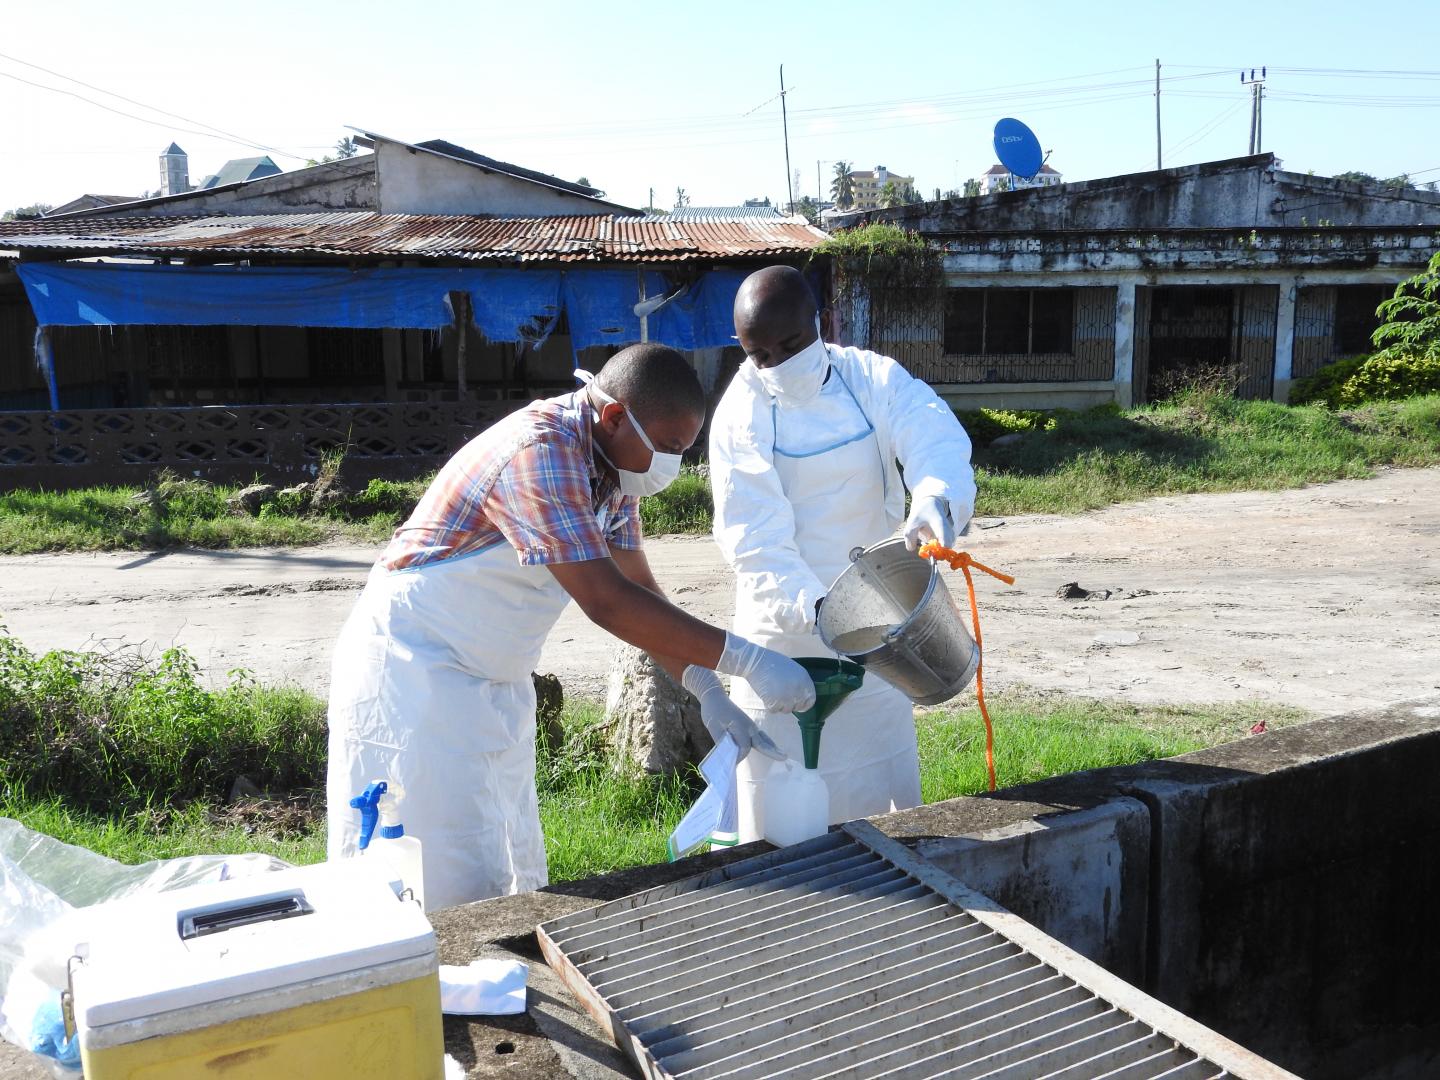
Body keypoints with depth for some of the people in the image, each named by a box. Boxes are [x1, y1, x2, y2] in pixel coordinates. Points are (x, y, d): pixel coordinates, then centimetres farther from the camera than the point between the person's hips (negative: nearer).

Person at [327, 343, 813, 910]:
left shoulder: (612, 460, 3)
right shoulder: (540, 452, -27)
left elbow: (638, 586, 5)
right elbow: (607, 602, -33)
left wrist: (706, 690, -6)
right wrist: (746, 659, -30)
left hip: (495, 682, 9)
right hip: (417, 668, -9)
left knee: (516, 872, 11)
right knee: (454, 886, -6)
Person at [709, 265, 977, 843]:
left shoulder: (876, 381, -5)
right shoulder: (740, 416, -12)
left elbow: (938, 441, -23)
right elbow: (757, 543, -20)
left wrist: (936, 501, -46)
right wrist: (815, 607, -37)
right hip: (784, 633, -2)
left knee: (881, 794, 17)